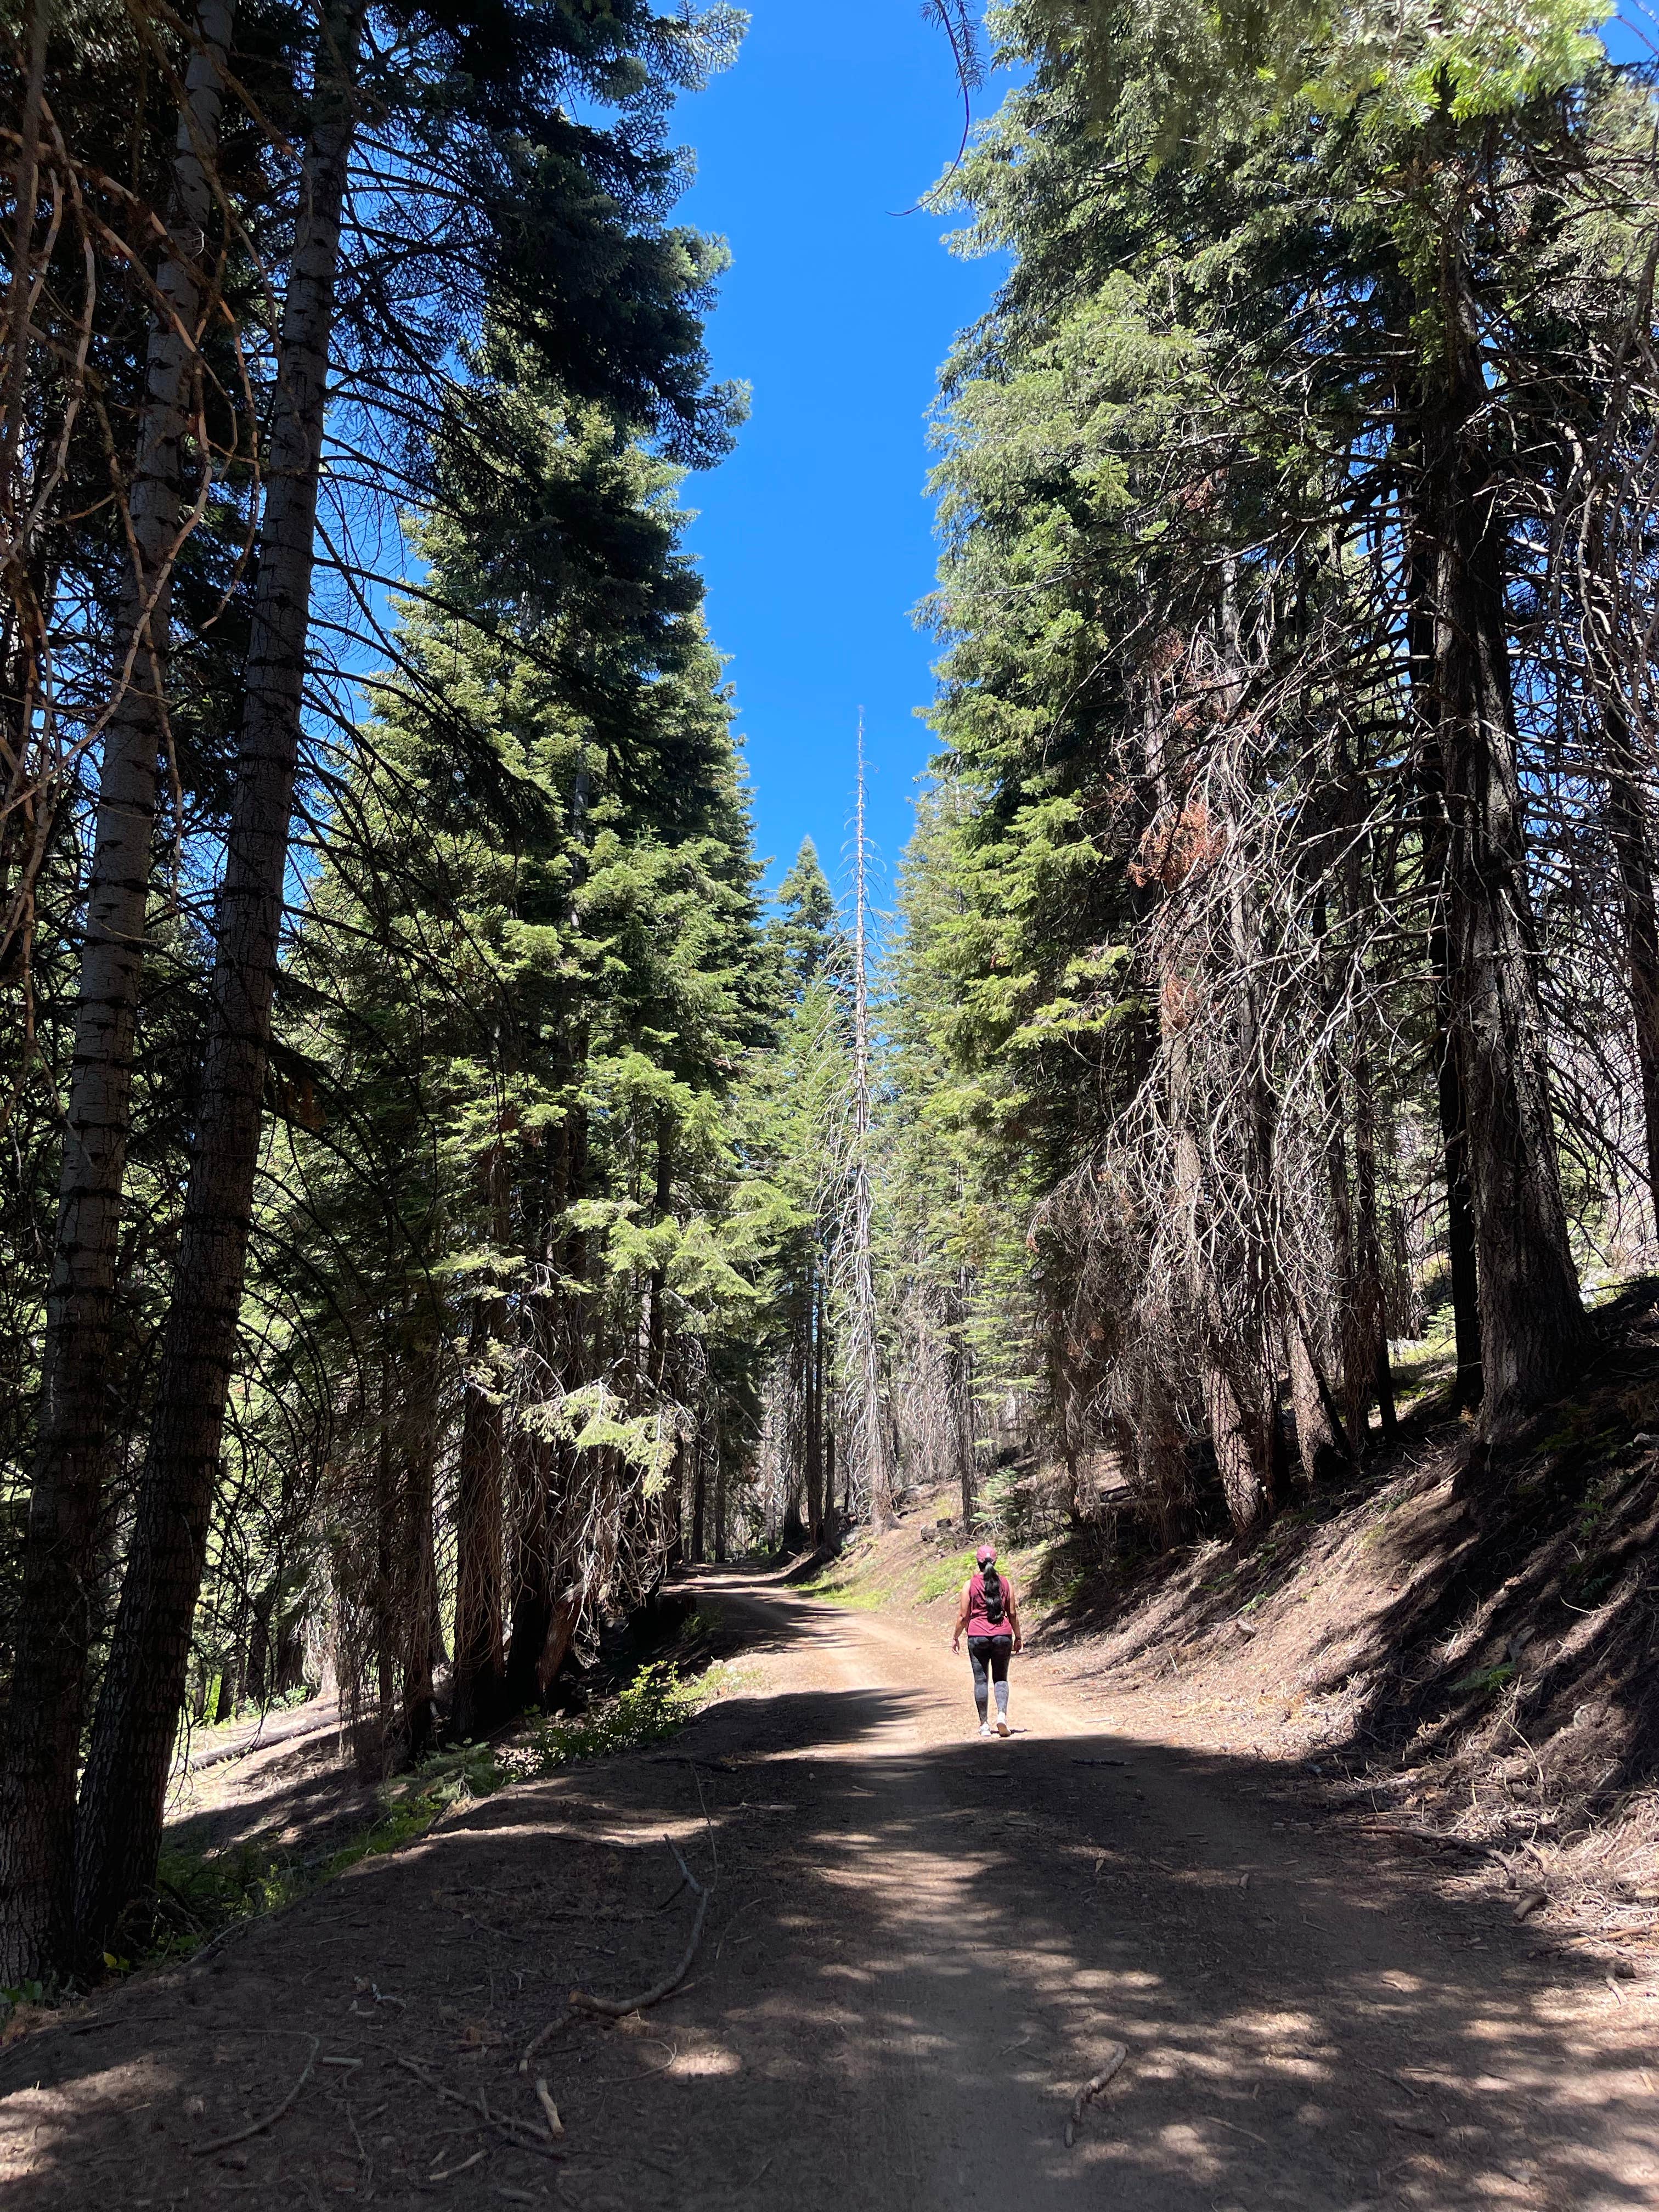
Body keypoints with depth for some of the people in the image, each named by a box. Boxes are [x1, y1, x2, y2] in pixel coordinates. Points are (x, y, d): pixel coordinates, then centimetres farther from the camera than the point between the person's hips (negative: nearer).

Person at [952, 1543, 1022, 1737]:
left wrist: (956, 1637, 11)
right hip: (1002, 1636, 1)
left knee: (981, 1680, 6)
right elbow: (1013, 1613, 5)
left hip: (977, 1637, -1)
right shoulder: (1006, 1583, 1)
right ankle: (1002, 1714, -12)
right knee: (1001, 1678, 10)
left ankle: (984, 1724, 8)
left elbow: (963, 1615, -1)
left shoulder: (970, 1584, -3)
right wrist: (1018, 1637, 16)